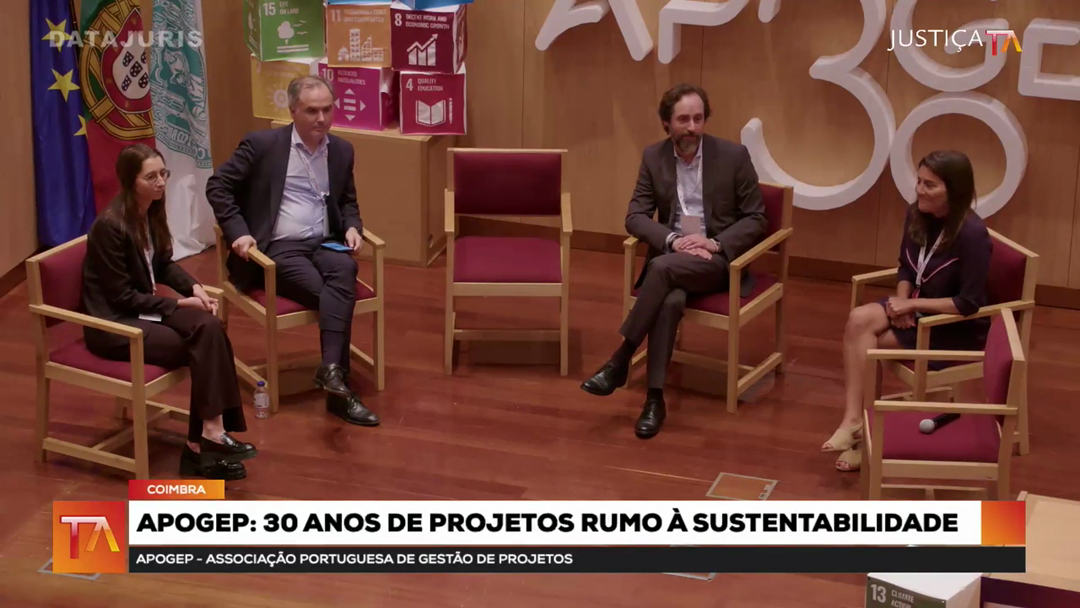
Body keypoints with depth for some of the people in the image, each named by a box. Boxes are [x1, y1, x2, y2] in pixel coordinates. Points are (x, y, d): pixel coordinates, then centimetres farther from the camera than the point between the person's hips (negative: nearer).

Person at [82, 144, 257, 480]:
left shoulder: (152, 212, 3)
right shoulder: (110, 225, -22)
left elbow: (163, 265, 17)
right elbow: (121, 296, -19)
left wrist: (194, 288, -2)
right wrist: (180, 304, -16)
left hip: (142, 308, 8)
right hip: (111, 323, -8)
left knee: (210, 328, -20)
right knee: (202, 347, -23)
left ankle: (203, 440, -20)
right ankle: (208, 436, -13)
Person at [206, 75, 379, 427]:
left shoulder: (342, 150, 11)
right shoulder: (262, 143, -4)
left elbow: (348, 201, 24)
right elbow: (217, 186, -1)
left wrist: (352, 227, 2)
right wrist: (239, 232, -12)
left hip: (324, 244, 4)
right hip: (279, 248, -4)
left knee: (344, 269, -32)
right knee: (336, 294, -29)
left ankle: (331, 369, -40)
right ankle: (336, 378, -28)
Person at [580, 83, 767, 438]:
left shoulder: (733, 156, -4)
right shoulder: (653, 157, 5)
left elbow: (756, 219, -1)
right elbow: (635, 216, 1)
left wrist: (715, 243, -18)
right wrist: (673, 240, -18)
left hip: (719, 259, -2)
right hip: (672, 256, 2)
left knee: (663, 267, -35)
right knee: (670, 300, -34)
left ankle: (621, 359, -26)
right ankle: (655, 399, -32)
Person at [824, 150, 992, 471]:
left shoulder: (972, 233, -25)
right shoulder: (917, 215, -3)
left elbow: (968, 304, -24)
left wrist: (912, 304, -21)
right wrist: (902, 301, -10)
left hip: (959, 328, -7)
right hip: (918, 309, 7)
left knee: (865, 344, -20)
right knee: (859, 320, -22)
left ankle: (859, 422, -4)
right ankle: (854, 419, -23)